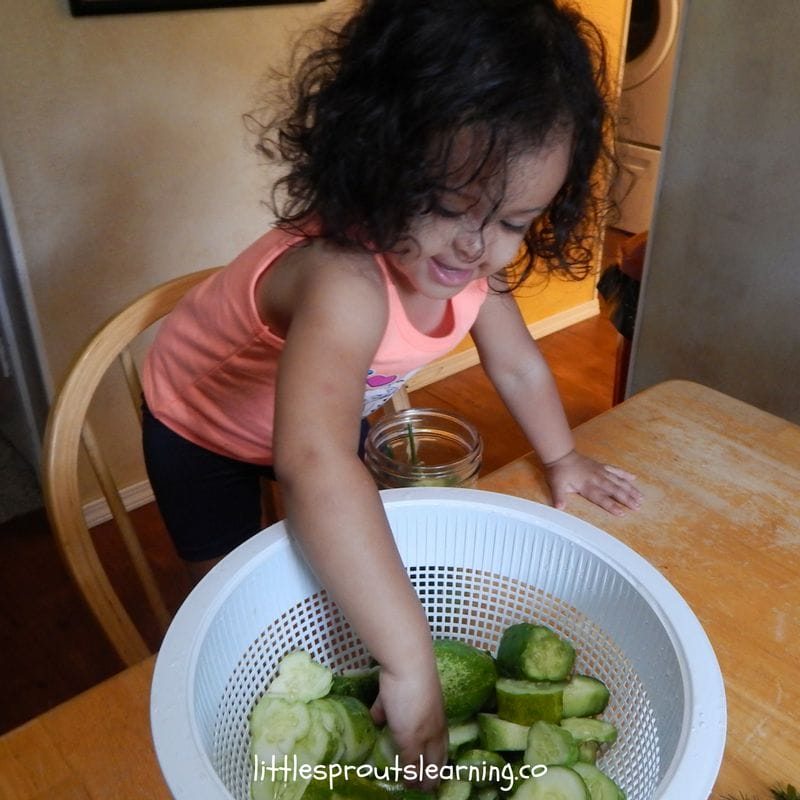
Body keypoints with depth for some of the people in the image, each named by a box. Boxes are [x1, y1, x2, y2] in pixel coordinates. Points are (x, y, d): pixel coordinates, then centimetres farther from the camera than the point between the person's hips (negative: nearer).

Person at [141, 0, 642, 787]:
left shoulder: (472, 261, -23)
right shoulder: (343, 280, -48)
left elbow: (518, 366, -4)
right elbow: (313, 466, -62)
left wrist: (562, 460, 5)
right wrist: (410, 665, -59)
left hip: (331, 420, 6)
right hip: (204, 434, -6)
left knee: (357, 559, 18)